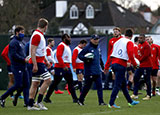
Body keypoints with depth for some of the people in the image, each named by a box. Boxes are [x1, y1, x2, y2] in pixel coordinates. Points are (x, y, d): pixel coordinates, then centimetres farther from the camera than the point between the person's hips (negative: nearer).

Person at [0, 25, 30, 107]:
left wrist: (25, 58, 8)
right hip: (17, 67, -9)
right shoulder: (14, 42, -11)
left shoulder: (20, 42, 19)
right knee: (18, 85, -8)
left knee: (26, 84, 4)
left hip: (23, 67, 9)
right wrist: (24, 59, -16)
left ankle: (27, 102, 9)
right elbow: (14, 54, -20)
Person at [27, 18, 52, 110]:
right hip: (37, 62, -10)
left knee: (35, 83, 8)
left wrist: (46, 61, 28)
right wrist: (35, 65, -23)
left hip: (39, 62, 10)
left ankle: (30, 105, 8)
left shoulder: (40, 35, 17)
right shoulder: (37, 35, -15)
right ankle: (39, 101, -9)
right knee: (48, 80, -12)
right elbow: (32, 51, -20)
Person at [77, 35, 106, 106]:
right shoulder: (88, 48, -8)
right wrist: (86, 59, -24)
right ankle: (80, 100, 16)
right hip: (89, 71, -6)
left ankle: (101, 101, -5)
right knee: (87, 86, 1)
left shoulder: (97, 48, 15)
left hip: (97, 71, 7)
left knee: (99, 86, -3)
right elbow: (80, 56, -9)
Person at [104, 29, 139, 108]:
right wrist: (135, 64, -2)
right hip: (121, 64, -8)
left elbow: (111, 54, 16)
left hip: (114, 63, 8)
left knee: (123, 84, 17)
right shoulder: (129, 43, -3)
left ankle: (130, 101, 28)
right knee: (117, 85, -7)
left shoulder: (118, 41, 17)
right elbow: (130, 55, -16)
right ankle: (111, 103, -11)